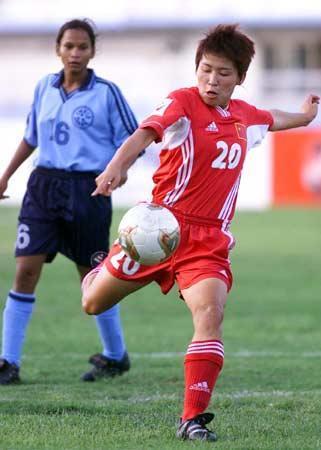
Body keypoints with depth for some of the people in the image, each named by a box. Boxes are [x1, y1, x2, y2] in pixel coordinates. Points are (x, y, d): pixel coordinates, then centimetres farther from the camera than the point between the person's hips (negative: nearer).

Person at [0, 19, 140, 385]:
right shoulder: (45, 87, 9)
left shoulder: (106, 93, -5)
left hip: (87, 190, -3)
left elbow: (131, 141, -1)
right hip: (44, 185, 4)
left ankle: (115, 357, 25)